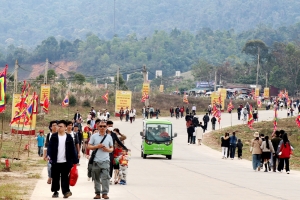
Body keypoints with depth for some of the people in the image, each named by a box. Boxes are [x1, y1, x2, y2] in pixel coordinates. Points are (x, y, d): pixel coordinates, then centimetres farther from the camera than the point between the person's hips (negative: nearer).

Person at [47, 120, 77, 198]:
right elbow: (50, 146, 0)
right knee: (55, 177, 7)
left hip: (66, 162, -1)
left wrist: (74, 161, 1)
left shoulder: (69, 137, 3)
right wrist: (48, 155, -18)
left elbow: (72, 149, 4)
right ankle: (55, 191, 17)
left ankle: (66, 191, -8)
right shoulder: (54, 136, 4)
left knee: (65, 177, -4)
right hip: (55, 162, 1)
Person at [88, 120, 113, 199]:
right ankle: (97, 193, 12)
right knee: (96, 178, 5)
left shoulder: (109, 137, 9)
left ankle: (105, 193, -7)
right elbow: (89, 147, 4)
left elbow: (112, 148, 14)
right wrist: (97, 146, -11)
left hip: (105, 160, 0)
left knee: (105, 177, -10)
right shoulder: (94, 136, 4)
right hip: (96, 160, 0)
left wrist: (108, 150, -8)